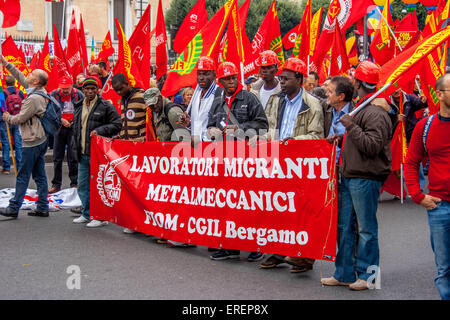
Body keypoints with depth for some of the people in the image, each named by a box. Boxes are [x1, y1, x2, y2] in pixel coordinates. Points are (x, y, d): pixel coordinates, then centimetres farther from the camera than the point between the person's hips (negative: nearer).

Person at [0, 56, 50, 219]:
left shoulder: (33, 98, -20)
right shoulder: (41, 92, 7)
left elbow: (20, 119, -15)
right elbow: (21, 78, 18)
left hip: (31, 142, -9)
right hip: (41, 140, 9)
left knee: (23, 177, -2)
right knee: (40, 176, 10)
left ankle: (13, 208, 5)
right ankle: (43, 208, 13)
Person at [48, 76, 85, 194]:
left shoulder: (78, 94, -3)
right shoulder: (54, 94, 0)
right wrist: (61, 120, -11)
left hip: (74, 128, -1)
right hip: (59, 127, 2)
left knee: (73, 157, 1)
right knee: (57, 157, 4)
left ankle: (74, 183, 10)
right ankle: (56, 184, 12)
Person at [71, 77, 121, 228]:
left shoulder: (106, 106, -5)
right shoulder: (79, 107, 16)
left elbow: (117, 125, -9)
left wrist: (100, 130, -19)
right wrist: (75, 147, 17)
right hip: (82, 154, 7)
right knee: (83, 185, 13)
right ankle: (87, 214, 25)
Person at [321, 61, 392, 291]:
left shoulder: (375, 112, -13)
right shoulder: (359, 108, 19)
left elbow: (373, 146, -22)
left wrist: (351, 127, -19)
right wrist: (342, 139, 15)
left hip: (365, 179, -10)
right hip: (349, 176, 10)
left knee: (366, 228, -1)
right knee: (344, 226, 12)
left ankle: (366, 275, 9)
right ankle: (345, 274, 20)